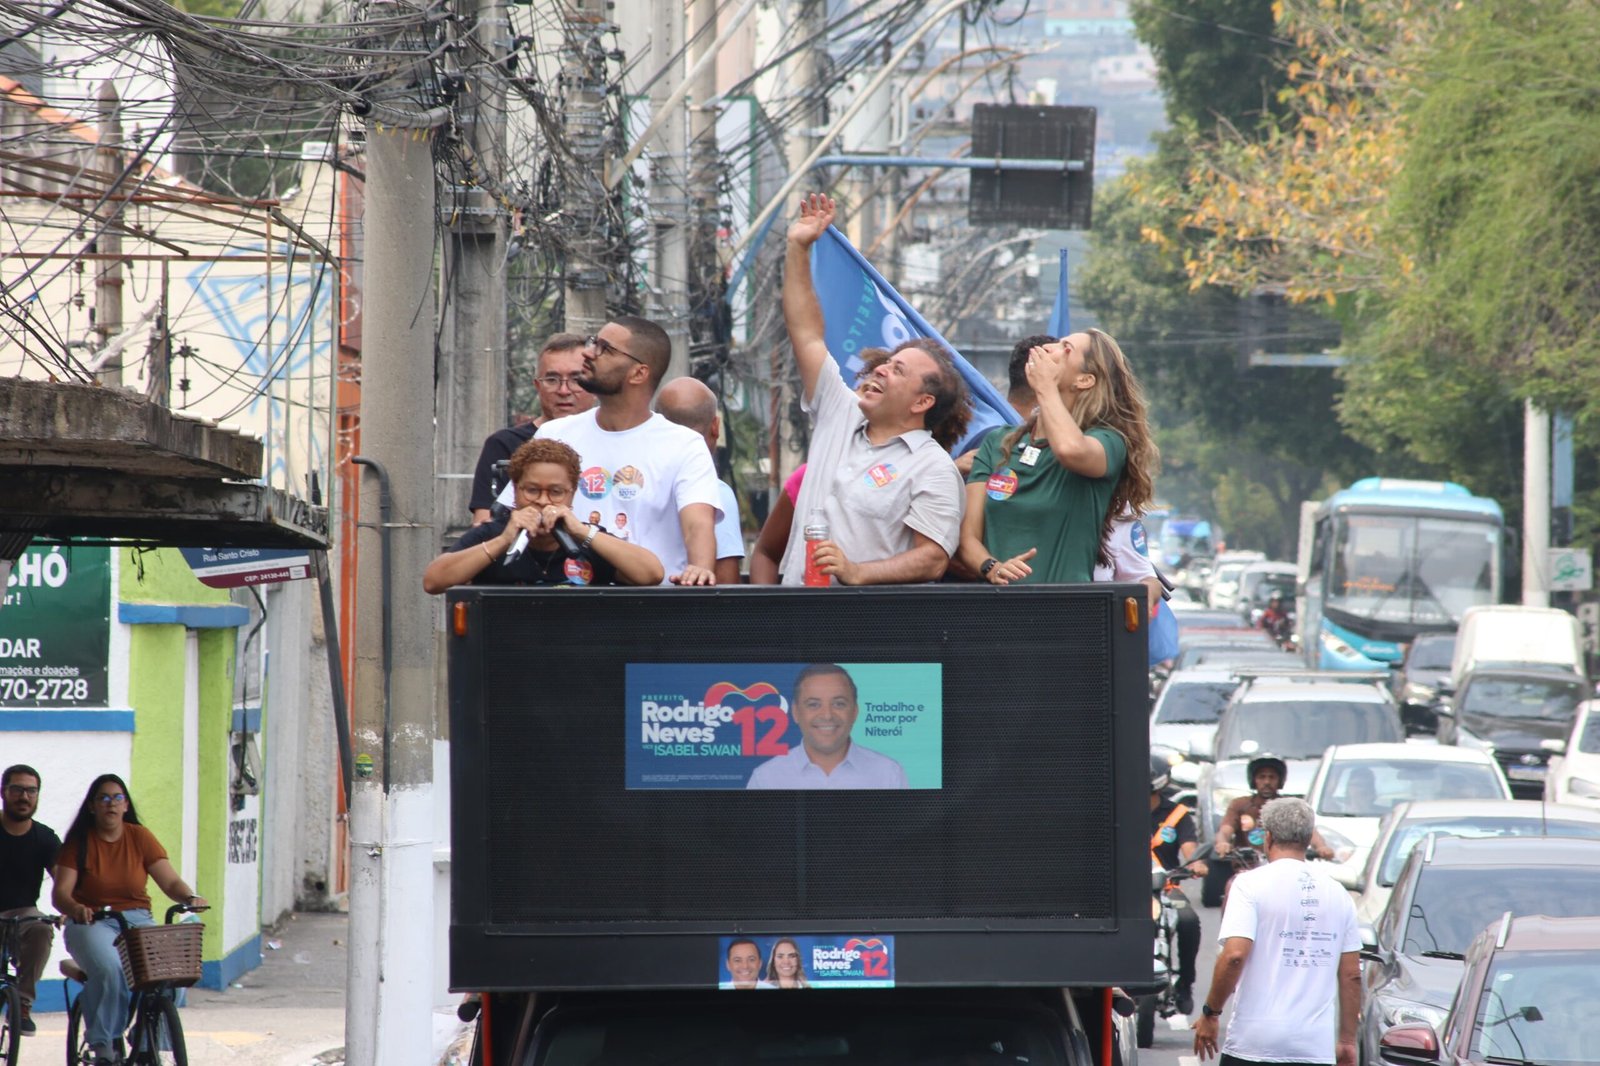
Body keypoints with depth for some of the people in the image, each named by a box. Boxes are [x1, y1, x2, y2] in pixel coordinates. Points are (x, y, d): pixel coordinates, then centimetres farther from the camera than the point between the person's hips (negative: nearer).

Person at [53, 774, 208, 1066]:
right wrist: (75, 908, -32)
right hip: (92, 923, -2)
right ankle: (101, 1043, -21)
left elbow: (170, 881, 0)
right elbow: (60, 893, -9)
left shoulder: (140, 838, 7)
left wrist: (190, 898, -22)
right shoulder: (78, 843, 1)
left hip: (137, 921, 2)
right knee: (109, 969, -35)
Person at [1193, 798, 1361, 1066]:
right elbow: (1351, 975, 11)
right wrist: (1347, 1041, 18)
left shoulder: (1251, 883, -4)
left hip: (1255, 1044, -4)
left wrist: (1210, 1013, -5)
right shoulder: (1337, 893, 10)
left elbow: (1234, 955, -16)